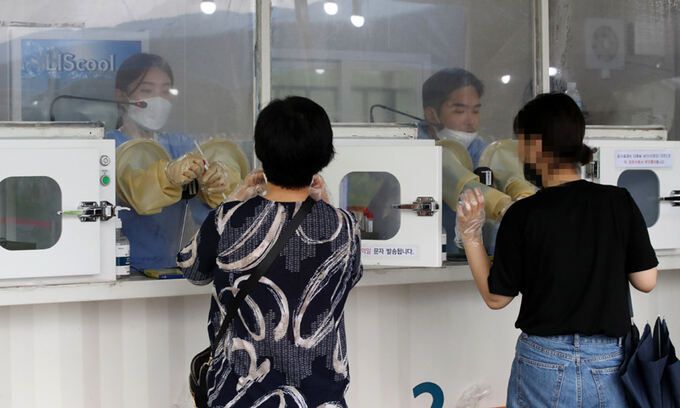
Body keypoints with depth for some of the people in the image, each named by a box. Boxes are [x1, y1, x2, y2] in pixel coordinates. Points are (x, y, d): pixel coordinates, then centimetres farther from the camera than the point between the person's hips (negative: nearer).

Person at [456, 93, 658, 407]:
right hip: (609, 365, 2)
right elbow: (646, 281, 0)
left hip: (545, 363, -2)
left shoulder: (524, 214, -11)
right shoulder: (620, 202, -6)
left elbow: (496, 298, -4)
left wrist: (470, 234, 1)